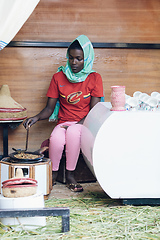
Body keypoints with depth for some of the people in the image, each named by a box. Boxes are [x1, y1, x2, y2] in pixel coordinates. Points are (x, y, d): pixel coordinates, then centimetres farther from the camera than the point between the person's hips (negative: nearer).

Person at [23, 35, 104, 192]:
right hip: (63, 122, 2)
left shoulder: (94, 78, 1)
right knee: (56, 138, -34)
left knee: (73, 132, -37)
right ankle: (53, 173, -6)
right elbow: (49, 108, 5)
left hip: (84, 123, -1)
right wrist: (37, 117, -17)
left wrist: (76, 125, -19)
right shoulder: (58, 77, 6)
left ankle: (70, 175, -19)